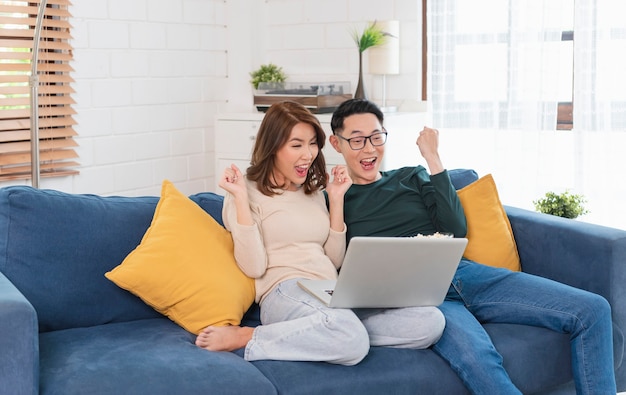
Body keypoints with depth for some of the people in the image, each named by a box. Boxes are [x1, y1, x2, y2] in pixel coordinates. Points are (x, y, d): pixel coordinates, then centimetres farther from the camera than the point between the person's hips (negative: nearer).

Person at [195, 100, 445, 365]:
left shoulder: (314, 192, 24)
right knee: (352, 342, -40)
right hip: (285, 294, -7)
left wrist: (336, 198, 15)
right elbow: (254, 267, -7)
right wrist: (241, 199, -10)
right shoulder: (250, 192, 5)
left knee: (431, 321, -16)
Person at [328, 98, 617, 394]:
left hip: (462, 272, 5)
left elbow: (456, 230, 9)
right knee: (475, 357, -40)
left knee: (592, 309, -9)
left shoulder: (411, 177, 22)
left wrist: (433, 159, 7)